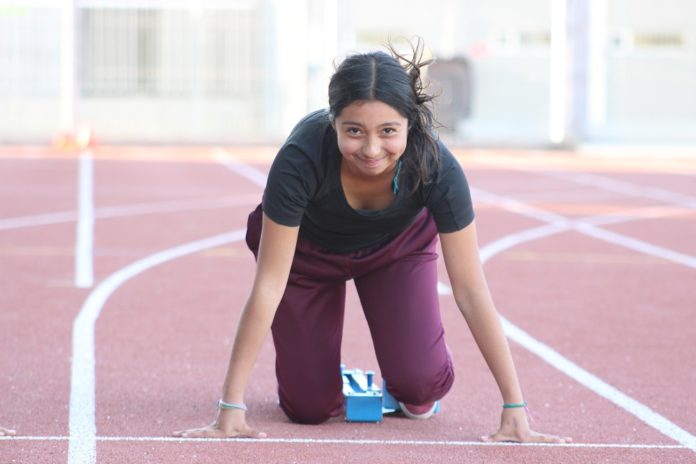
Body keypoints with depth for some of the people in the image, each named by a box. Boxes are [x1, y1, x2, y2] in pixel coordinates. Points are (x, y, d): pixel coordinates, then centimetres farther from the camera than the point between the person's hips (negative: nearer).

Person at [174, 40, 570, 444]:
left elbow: (472, 292, -29)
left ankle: (416, 393, 18)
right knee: (310, 408, -6)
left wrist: (515, 410, -30)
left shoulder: (437, 167, -37)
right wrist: (231, 409, -33)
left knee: (420, 386, -18)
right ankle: (327, 376, 28)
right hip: (310, 248, -1)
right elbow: (269, 286, -33)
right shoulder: (300, 159, -41)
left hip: (397, 245, 1)